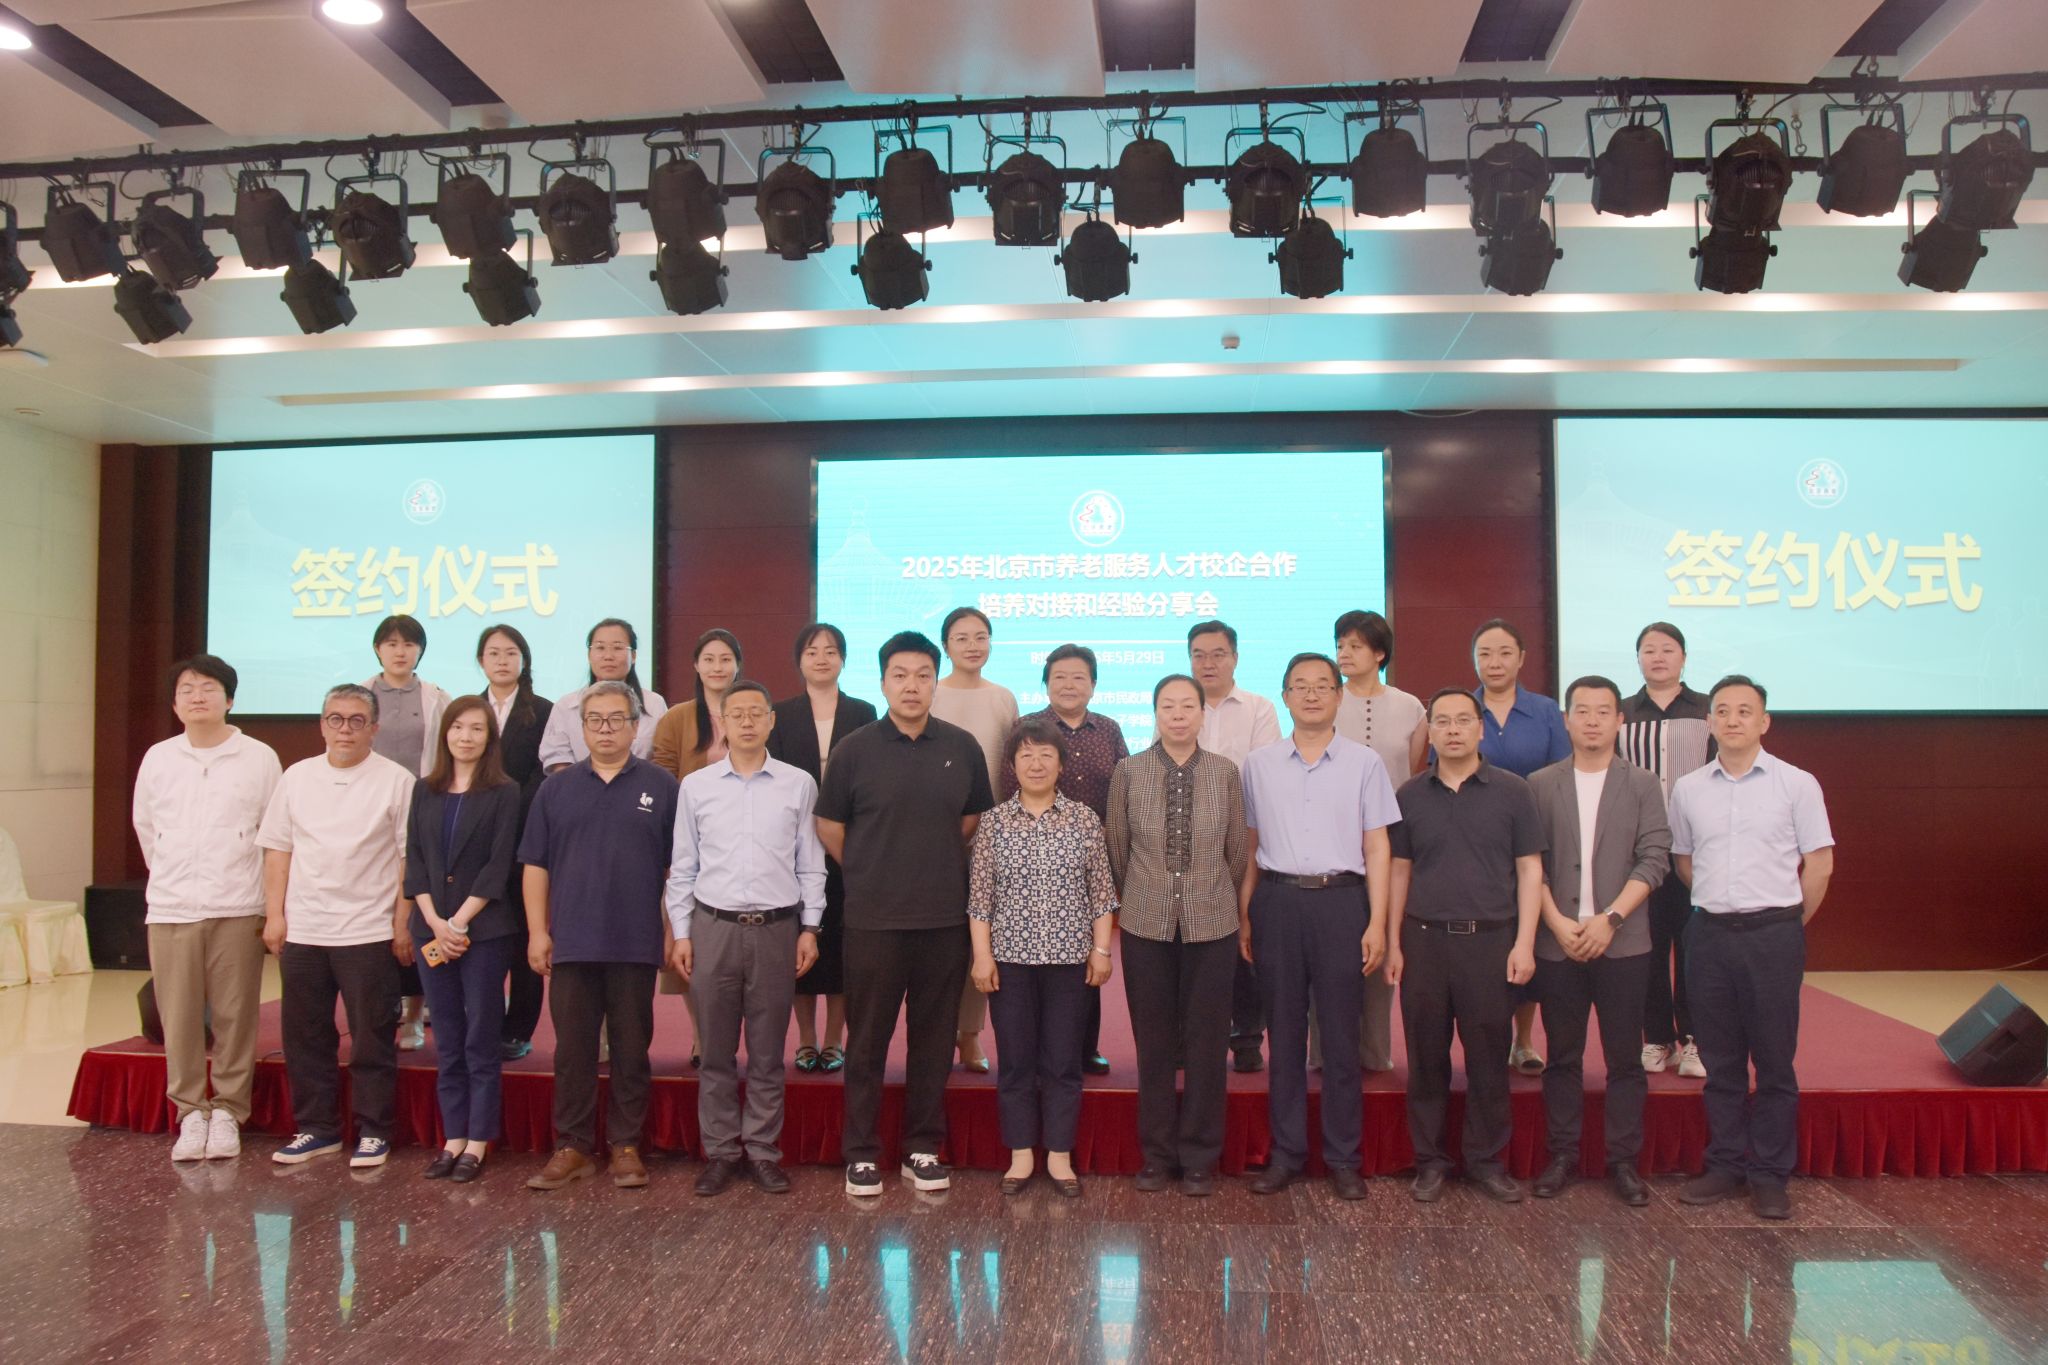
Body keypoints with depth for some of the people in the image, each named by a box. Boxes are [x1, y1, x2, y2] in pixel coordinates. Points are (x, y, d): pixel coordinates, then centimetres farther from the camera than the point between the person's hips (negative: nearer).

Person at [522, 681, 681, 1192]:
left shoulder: (661, 787, 2)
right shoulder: (557, 788, 8)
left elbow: (677, 865, 2)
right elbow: (536, 864, 7)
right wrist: (537, 930, 1)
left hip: (636, 944, -1)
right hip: (571, 943, 2)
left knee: (631, 1049, 7)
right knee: (572, 1049, 7)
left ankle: (626, 1146, 18)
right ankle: (572, 1146, 18)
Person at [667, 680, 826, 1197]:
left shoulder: (798, 784, 2)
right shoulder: (696, 786, 3)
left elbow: (810, 864, 6)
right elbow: (682, 867, 7)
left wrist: (810, 928, 2)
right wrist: (680, 933, 4)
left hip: (777, 928, 0)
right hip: (712, 927, 1)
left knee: (768, 1053, 7)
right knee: (717, 1052, 8)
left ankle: (763, 1151, 19)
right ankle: (720, 1152, 20)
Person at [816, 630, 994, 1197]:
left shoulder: (962, 747, 2)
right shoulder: (854, 749, -3)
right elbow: (829, 825, 6)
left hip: (945, 919, 2)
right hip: (873, 919, -2)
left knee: (933, 1040, 10)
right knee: (867, 1040, 6)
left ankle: (923, 1149, 23)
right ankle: (861, 1152, 18)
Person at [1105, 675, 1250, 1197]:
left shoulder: (1225, 771, -1)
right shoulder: (1129, 771, -1)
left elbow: (1238, 849, 6)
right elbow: (1117, 847, 7)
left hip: (1212, 924, 0)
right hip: (1146, 924, 0)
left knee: (1207, 1042, 6)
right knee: (1153, 1042, 7)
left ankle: (1199, 1157, 20)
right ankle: (1157, 1154, 22)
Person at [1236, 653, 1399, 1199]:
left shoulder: (1365, 763, 4)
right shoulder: (1258, 764, 8)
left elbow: (1376, 848, 3)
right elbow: (1250, 846, 10)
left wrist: (1377, 923, -2)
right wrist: (1244, 916, 6)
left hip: (1341, 899, -1)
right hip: (1277, 901, 1)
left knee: (1341, 1031, 4)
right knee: (1284, 1030, 7)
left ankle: (1343, 1157, 16)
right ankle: (1286, 1152, 18)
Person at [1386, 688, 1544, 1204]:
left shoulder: (1511, 791, 2)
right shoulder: (1410, 795, 6)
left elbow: (1529, 870, 2)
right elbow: (1400, 871, 9)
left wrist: (1524, 943, -5)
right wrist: (1393, 943, 4)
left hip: (1491, 939, -1)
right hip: (1424, 938, 1)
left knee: (1489, 1056, 6)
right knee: (1426, 1057, 6)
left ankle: (1486, 1159, 21)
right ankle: (1430, 1160, 18)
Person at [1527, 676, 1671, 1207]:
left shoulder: (1643, 785, 4)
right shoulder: (1540, 785, 5)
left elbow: (1654, 858, -3)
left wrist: (1610, 919, -12)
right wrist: (1558, 923, -9)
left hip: (1622, 942, 0)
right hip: (1558, 942, 0)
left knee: (1625, 1058, 5)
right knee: (1562, 1057, 7)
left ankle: (1623, 1160, 16)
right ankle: (1563, 1156, 17)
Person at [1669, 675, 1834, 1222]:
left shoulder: (1796, 784, -2)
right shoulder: (1687, 788, 6)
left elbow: (1819, 864, 1)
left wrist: (1786, 924, 4)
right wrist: (1718, 905, 11)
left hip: (1773, 933, -2)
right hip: (1709, 932, 3)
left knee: (1774, 1060, 3)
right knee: (1720, 1060, 10)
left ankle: (1770, 1175, 14)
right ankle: (1726, 1165, 21)